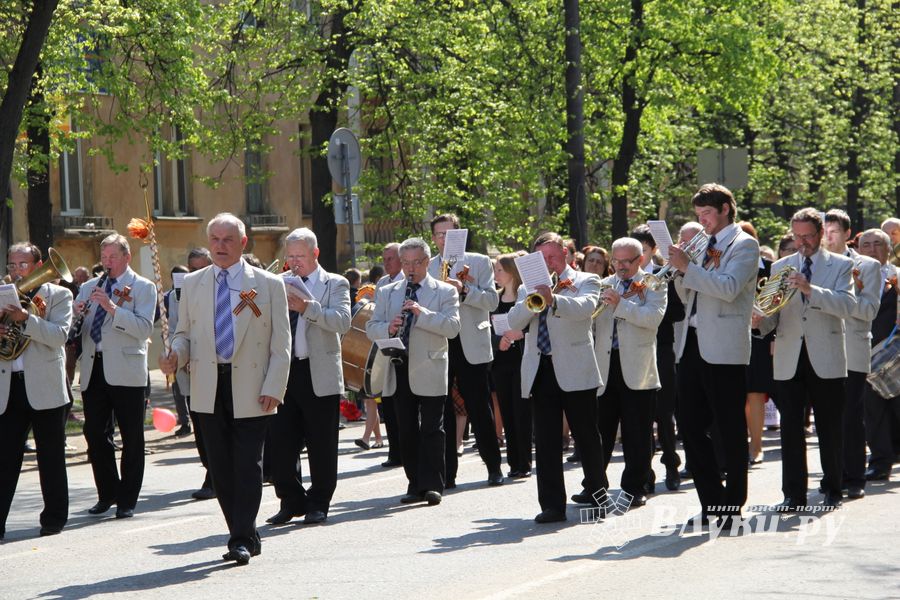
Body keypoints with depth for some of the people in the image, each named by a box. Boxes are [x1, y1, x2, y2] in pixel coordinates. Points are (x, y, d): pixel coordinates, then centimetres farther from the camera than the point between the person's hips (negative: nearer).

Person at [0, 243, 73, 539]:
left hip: (44, 388, -3)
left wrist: (26, 318, -22)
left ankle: (54, 518, 15)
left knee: (51, 458, 6)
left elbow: (59, 335, -11)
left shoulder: (58, 295, 3)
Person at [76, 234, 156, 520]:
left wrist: (112, 308, -22)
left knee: (131, 437, 0)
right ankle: (107, 494, 19)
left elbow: (144, 328, -13)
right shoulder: (89, 288, 16)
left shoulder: (143, 287, 1)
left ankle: (127, 500, 7)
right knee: (94, 432, 6)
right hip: (93, 369, 5)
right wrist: (76, 313, -6)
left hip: (125, 371, -5)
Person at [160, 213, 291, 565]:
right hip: (209, 390, 3)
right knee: (220, 467, 5)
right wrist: (175, 356, -7)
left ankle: (242, 540, -3)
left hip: (251, 390, -3)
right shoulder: (192, 284, 13)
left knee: (247, 466, -5)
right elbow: (184, 333, 16)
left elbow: (281, 344, 1)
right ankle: (244, 536, 14)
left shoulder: (268, 284, 4)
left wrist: (273, 388, -8)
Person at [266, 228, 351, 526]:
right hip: (283, 372, 4)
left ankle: (318, 504, 13)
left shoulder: (335, 284, 3)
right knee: (281, 442, 3)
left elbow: (342, 322, -13)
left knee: (321, 445, 3)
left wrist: (308, 308, -24)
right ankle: (291, 501, 15)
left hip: (319, 375, -4)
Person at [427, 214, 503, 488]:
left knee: (480, 409, 2)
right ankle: (446, 472, 4)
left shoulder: (479, 262, 6)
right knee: (441, 412, 1)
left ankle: (494, 467, 12)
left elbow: (492, 301, -4)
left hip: (471, 345, -2)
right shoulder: (425, 268, 13)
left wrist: (464, 290, -17)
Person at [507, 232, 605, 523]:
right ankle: (552, 505, 1)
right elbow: (514, 322, 4)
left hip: (574, 370, -3)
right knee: (545, 442, 0)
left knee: (587, 436, 4)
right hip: (540, 371, 3)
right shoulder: (528, 288, 17)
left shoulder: (585, 281, 5)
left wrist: (554, 299, -35)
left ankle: (598, 497, 17)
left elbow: (585, 307, -17)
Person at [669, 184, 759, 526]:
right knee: (690, 424, 6)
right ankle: (711, 501, 13)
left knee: (730, 430, -2)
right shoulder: (706, 246, 20)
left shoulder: (744, 245, -3)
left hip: (723, 349, -8)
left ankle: (731, 507, 3)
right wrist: (680, 270, 4)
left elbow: (728, 288, -18)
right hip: (692, 344, 8)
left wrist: (688, 267, -18)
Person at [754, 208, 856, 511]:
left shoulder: (840, 265, 5)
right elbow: (773, 315, 12)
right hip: (789, 359, 2)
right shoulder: (780, 267, 14)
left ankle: (832, 491, 16)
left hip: (826, 359, -2)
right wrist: (760, 320, -12)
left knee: (829, 428, 4)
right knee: (790, 427, -3)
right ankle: (793, 494, -1)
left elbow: (847, 306, -11)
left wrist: (810, 289, -22)